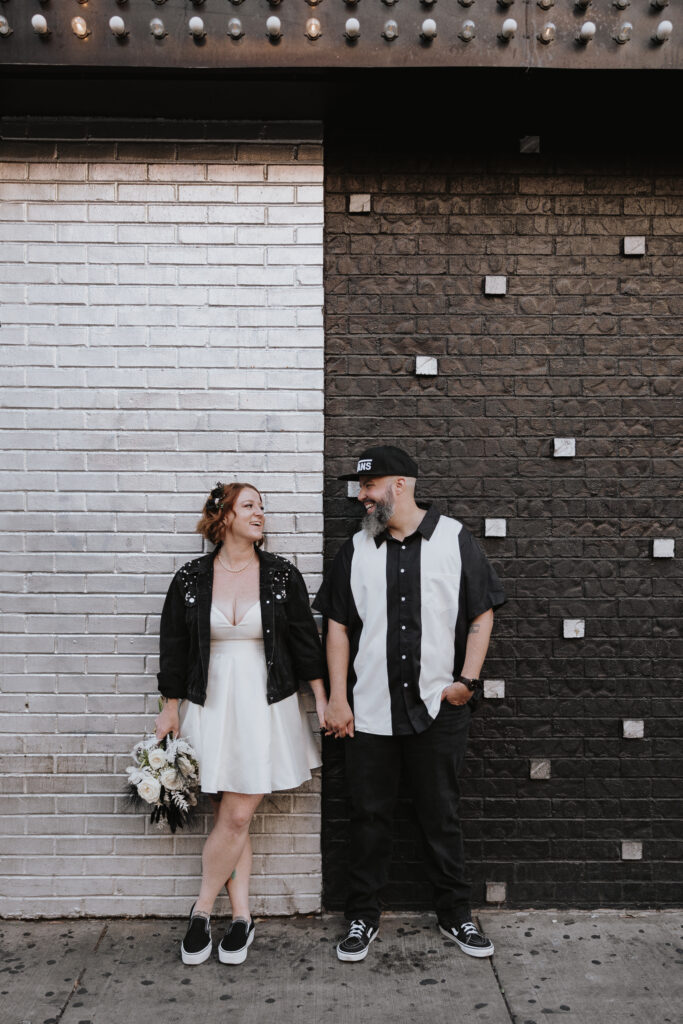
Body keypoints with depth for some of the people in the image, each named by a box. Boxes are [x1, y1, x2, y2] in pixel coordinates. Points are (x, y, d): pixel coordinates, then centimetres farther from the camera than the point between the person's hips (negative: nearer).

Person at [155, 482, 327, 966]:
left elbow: (306, 640, 3)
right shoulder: (191, 578, -1)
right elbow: (173, 648, 6)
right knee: (232, 817, 7)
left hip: (266, 706, 0)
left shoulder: (282, 574, -1)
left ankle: (202, 911, 21)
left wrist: (323, 700, 3)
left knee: (237, 816, -1)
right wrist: (171, 708, 7)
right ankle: (241, 917, 23)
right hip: (212, 705, 1)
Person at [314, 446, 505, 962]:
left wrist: (467, 679, -8)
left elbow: (482, 615, 2)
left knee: (441, 815, 12)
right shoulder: (355, 550, 4)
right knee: (369, 814, 11)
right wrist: (338, 700, 0)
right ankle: (363, 917, 30)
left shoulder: (456, 540, -2)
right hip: (369, 711, 2)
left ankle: (456, 914, 32)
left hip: (439, 708, -1)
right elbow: (338, 627, 5)